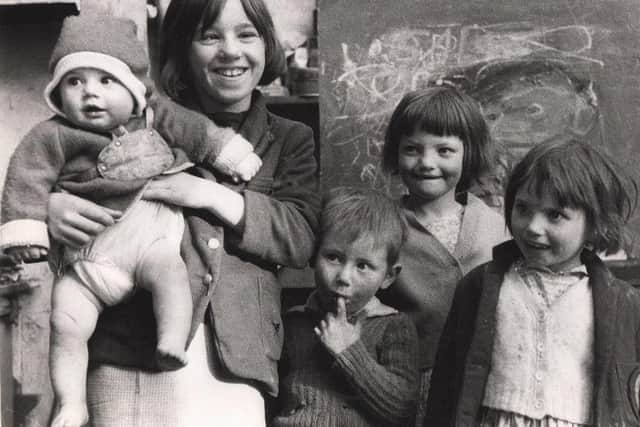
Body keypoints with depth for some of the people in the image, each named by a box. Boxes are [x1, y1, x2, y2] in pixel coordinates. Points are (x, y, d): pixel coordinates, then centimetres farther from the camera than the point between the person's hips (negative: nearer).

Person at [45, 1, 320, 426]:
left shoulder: (290, 140, 13)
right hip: (132, 345, -1)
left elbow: (301, 238, 1)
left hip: (235, 356, 1)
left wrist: (214, 196, -11)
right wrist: (49, 203, -12)